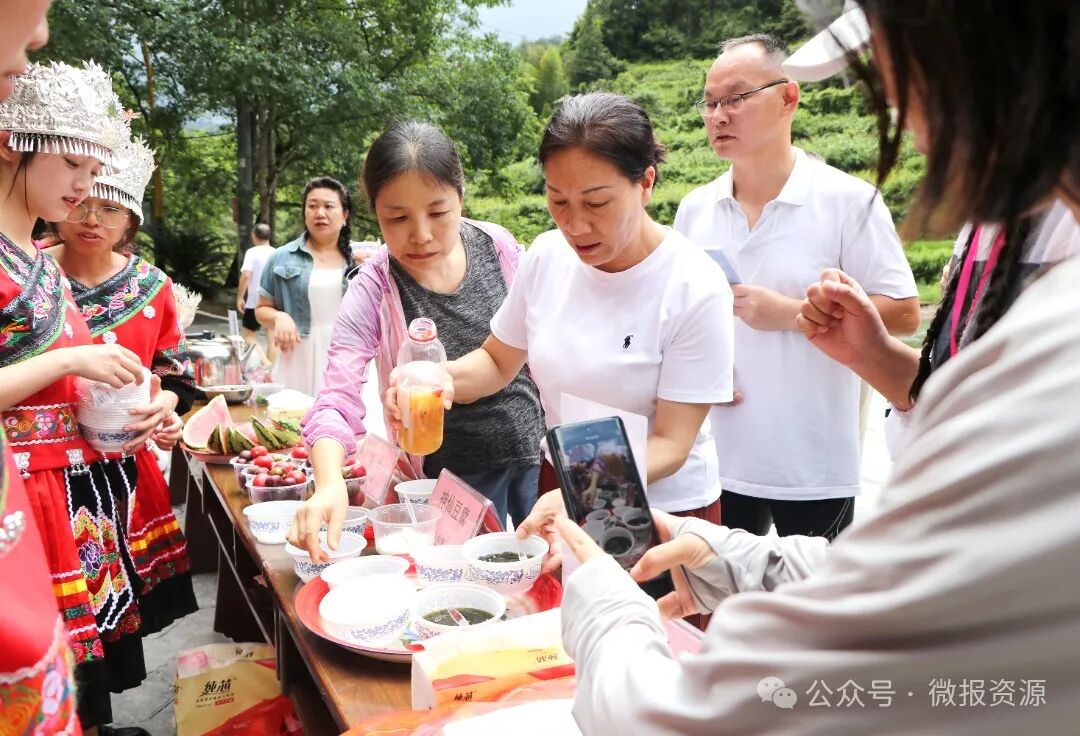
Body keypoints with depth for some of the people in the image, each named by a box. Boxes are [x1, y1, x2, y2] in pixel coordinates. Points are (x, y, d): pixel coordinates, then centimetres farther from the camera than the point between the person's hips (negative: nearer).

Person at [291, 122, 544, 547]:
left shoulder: (498, 246, -11)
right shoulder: (374, 290, -20)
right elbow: (336, 401, -27)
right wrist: (329, 485, -45)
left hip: (534, 449, 3)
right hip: (454, 474, -3)